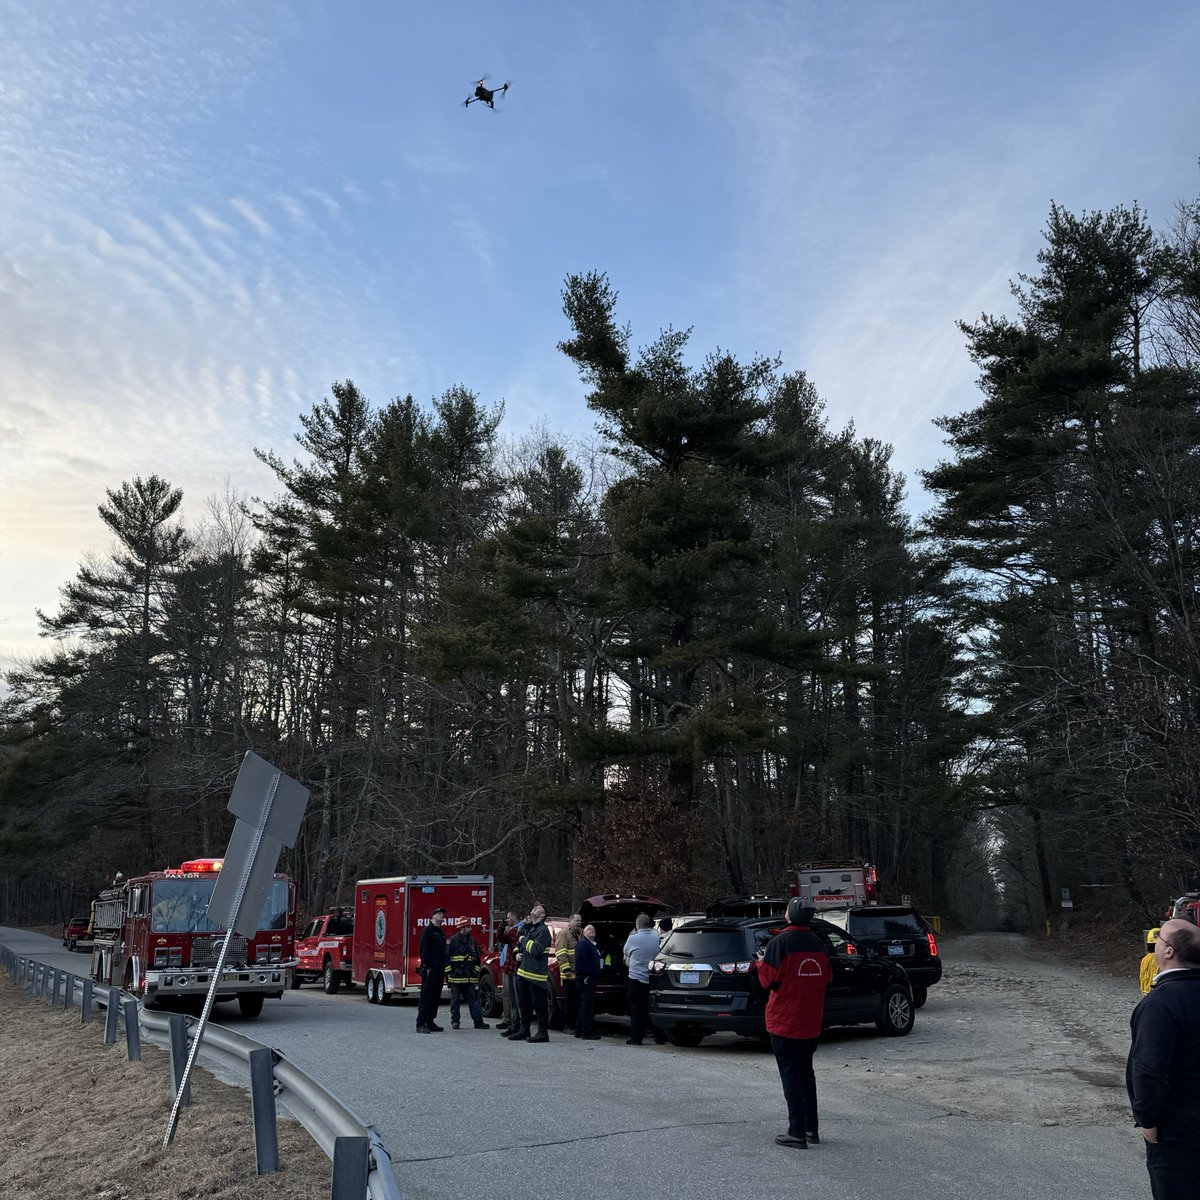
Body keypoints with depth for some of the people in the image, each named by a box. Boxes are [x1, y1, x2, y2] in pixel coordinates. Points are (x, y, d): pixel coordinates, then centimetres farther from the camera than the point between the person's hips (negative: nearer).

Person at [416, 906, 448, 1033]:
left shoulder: (440, 932, 20)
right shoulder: (427, 930, -6)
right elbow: (423, 950, -14)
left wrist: (444, 969, 17)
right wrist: (426, 967, -20)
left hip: (439, 970, 9)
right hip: (430, 970, -9)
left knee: (436, 998, 10)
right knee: (426, 997, -8)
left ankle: (430, 1022, 16)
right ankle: (420, 1024, -6)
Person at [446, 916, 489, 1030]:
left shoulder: (472, 941, 13)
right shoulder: (453, 941, -3)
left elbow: (478, 958, 20)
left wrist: (476, 971, 13)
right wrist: (448, 972, -9)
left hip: (469, 977, 4)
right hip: (456, 977, -4)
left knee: (473, 999, 1)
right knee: (455, 999, 3)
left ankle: (478, 1021, 1)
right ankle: (455, 1021, 12)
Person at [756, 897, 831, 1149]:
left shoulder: (779, 943, -15)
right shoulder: (816, 943, 4)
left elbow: (769, 980, -15)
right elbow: (827, 978, 11)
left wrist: (761, 962, 3)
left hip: (785, 1022, -6)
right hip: (811, 1022, 6)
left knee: (790, 1075, 0)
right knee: (806, 1072, 17)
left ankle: (797, 1133, 0)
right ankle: (812, 1129, 21)